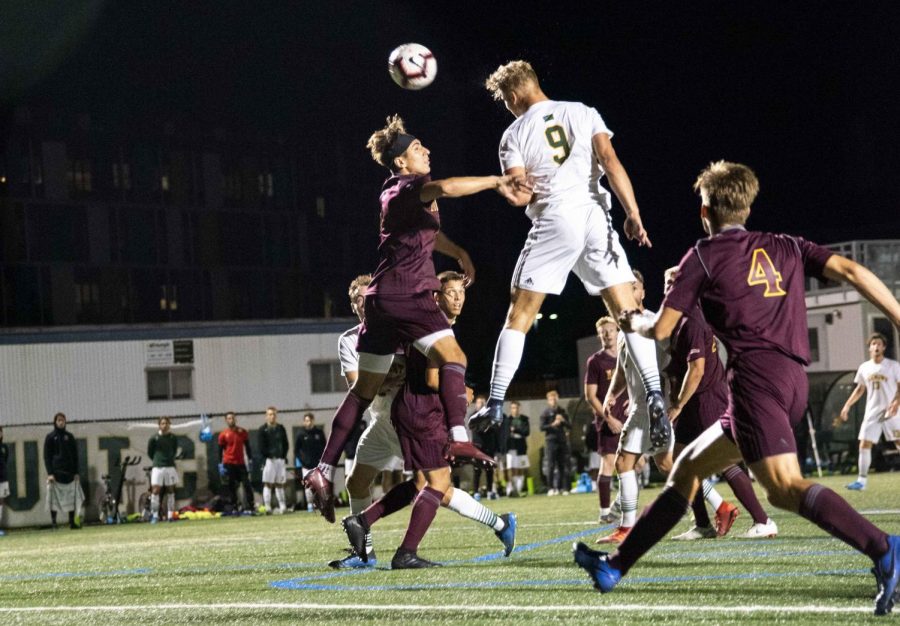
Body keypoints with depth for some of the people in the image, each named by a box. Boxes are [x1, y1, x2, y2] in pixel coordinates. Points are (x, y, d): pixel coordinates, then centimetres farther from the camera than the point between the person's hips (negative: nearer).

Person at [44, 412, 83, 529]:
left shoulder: (69, 436, 13)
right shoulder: (50, 437, 3)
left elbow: (75, 455, 15)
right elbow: (47, 457, 0)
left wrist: (76, 472, 6)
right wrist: (49, 473, -10)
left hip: (69, 472, 3)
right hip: (56, 472, -3)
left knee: (72, 498, -1)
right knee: (55, 498, -7)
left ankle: (73, 522, 2)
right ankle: (53, 522, -5)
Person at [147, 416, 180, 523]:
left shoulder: (173, 438, 2)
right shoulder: (154, 438, -5)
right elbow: (150, 452, 6)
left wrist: (170, 459, 12)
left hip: (170, 466, 2)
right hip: (157, 467, -2)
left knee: (170, 491, 7)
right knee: (155, 491, -7)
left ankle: (170, 515, 12)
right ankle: (154, 516, -3)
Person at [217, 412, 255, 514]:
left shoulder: (242, 432, 7)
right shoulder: (223, 435, 1)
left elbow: (247, 447, 13)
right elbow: (220, 450, 3)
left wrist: (250, 460, 7)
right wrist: (221, 465, -3)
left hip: (241, 463, 2)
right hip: (229, 464, -2)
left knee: (247, 485, -4)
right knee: (232, 487, 0)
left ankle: (250, 507, -3)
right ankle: (234, 508, 3)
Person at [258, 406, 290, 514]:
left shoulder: (281, 429, 13)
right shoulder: (263, 429, 0)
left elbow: (285, 444, 13)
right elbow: (261, 446, -5)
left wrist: (284, 456, 1)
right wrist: (267, 456, -14)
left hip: (280, 459, 4)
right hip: (269, 459, -4)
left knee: (280, 484, 9)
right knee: (268, 484, -7)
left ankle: (282, 506, 11)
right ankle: (267, 506, -10)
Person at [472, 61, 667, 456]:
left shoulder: (515, 134, 6)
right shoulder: (582, 113, 11)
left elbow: (519, 196, -2)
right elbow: (610, 162, -2)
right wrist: (632, 214, -4)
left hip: (552, 222, -2)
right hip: (594, 216, 2)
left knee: (519, 316, 8)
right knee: (627, 312, 2)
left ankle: (496, 403, 4)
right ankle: (654, 395, -13)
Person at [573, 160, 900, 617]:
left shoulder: (704, 256, 7)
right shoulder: (786, 247, 20)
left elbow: (660, 329, 9)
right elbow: (851, 271, 6)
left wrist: (632, 322, 31)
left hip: (756, 377, -8)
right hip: (794, 381, 8)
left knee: (785, 486, -23)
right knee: (687, 468, 18)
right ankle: (616, 565, 25)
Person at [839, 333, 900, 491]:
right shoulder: (864, 368, 7)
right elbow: (860, 389, 19)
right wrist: (847, 405, 13)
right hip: (872, 412, 4)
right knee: (864, 444, -2)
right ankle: (862, 480, 2)